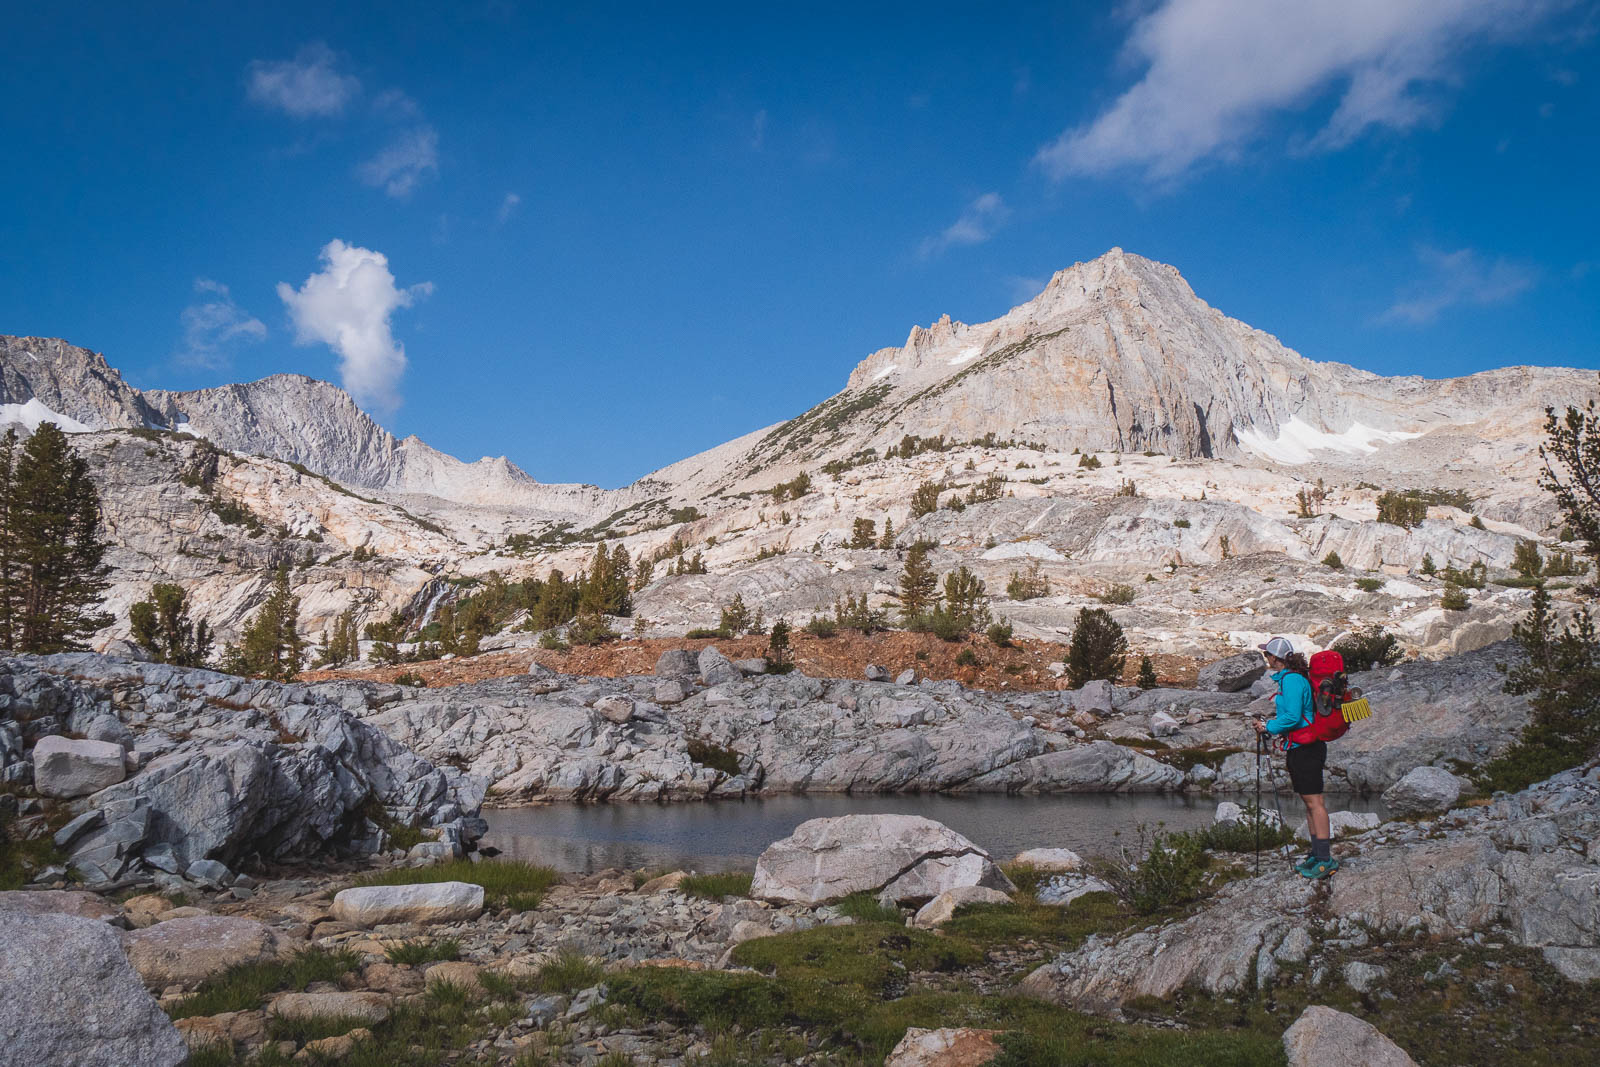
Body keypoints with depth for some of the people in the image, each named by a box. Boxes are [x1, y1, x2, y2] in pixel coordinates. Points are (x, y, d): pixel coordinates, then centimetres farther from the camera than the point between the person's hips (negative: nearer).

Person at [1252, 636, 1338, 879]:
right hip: (1301, 747, 11)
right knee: (1308, 801, 15)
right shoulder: (1291, 678, 15)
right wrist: (1274, 722, 15)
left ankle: (1326, 860, -7)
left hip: (1305, 747, -11)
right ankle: (1317, 853, 22)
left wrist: (1268, 727, -10)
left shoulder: (1291, 680, -16)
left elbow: (1293, 717, -22)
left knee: (1314, 802, -8)